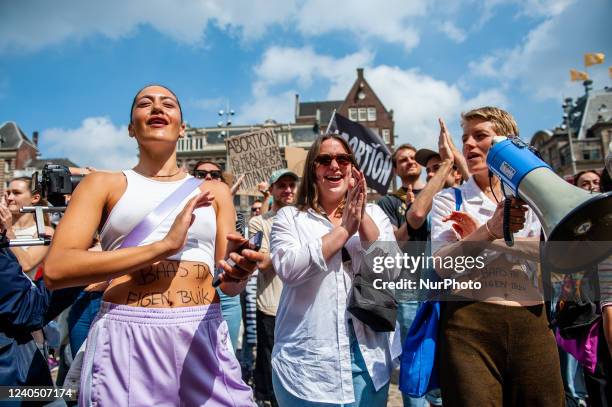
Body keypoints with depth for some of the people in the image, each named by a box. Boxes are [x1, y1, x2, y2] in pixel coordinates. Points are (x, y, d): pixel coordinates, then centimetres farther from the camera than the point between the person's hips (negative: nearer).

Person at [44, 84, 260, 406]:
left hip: (203, 337, 2)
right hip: (125, 340, -2)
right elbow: (55, 270, -9)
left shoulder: (215, 192, 11)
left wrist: (237, 274, -17)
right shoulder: (103, 184, 5)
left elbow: (229, 285, 8)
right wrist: (164, 245, -16)